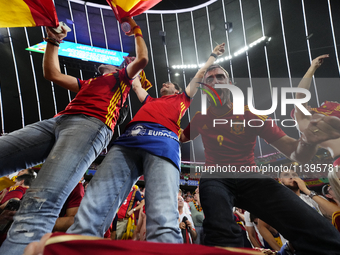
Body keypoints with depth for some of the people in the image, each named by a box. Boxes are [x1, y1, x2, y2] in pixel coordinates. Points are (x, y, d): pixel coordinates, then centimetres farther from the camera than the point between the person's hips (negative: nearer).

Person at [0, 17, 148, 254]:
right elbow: (52, 73, 39)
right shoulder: (87, 83, 40)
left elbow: (142, 59, 16)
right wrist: (53, 41, 37)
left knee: (41, 203, -30)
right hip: (56, 121, 7)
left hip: (92, 125, -6)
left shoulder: (122, 78, 28)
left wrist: (136, 30, 31)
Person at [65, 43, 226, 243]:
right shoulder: (150, 101, 43)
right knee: (92, 208, -17)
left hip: (163, 144, -3)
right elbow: (136, 85, 60)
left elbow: (201, 74, 46)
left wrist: (214, 55, 59)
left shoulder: (182, 99, 37)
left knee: (163, 218, -25)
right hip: (128, 142, 4)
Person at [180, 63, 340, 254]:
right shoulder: (201, 118, 9)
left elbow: (296, 153, -3)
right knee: (222, 235, -35)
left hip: (250, 177, 1)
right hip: (216, 178, 0)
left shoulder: (251, 115, 3)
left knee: (322, 235, -21)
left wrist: (309, 140, -26)